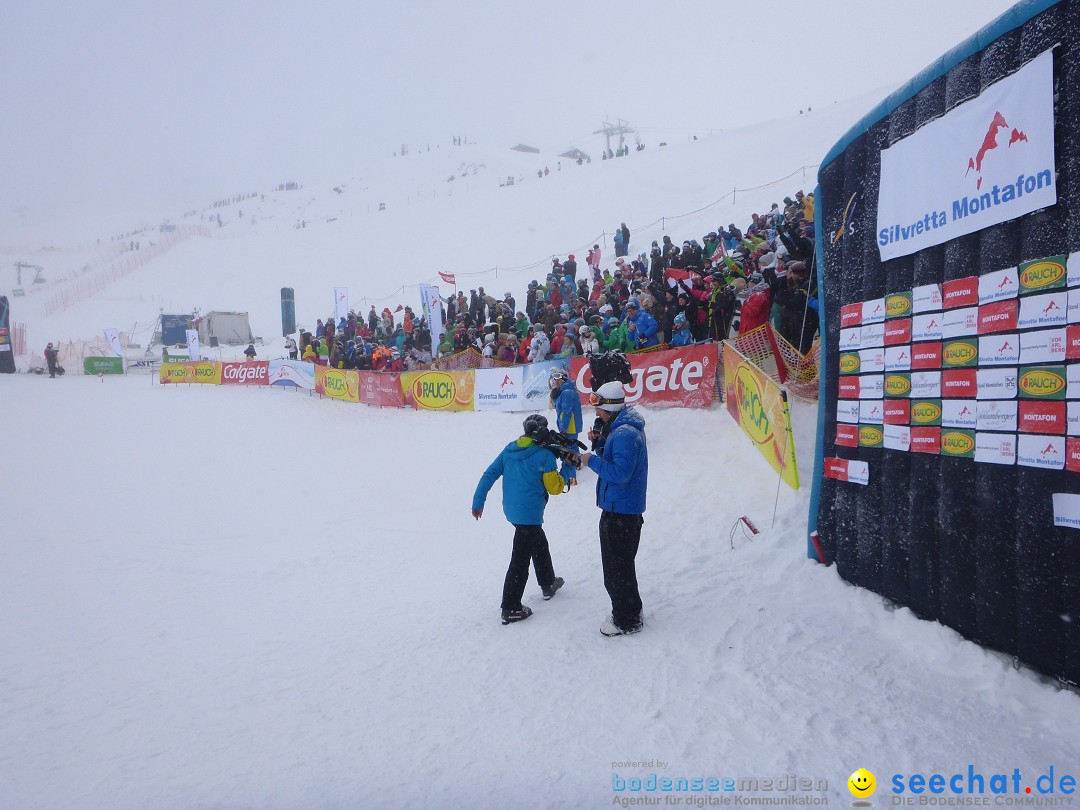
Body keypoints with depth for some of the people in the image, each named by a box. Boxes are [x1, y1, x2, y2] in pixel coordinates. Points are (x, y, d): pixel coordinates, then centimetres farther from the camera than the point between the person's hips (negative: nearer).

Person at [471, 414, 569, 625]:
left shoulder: (509, 450, 5)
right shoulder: (545, 455, -13)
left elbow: (489, 475, 3)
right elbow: (554, 488, -8)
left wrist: (478, 502, 8)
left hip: (511, 511, 8)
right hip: (530, 514, -8)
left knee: (540, 545, 28)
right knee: (520, 560, -2)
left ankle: (548, 584, 45)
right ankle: (510, 608, 2)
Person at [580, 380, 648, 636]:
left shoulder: (625, 434, -24)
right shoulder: (622, 428, 10)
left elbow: (620, 473, -29)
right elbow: (613, 460, 16)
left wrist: (592, 461, -19)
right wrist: (599, 442, 1)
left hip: (620, 512, -11)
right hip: (621, 508, 11)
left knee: (617, 567, 2)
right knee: (620, 563, 22)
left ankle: (626, 621, 16)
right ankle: (629, 610, 37)